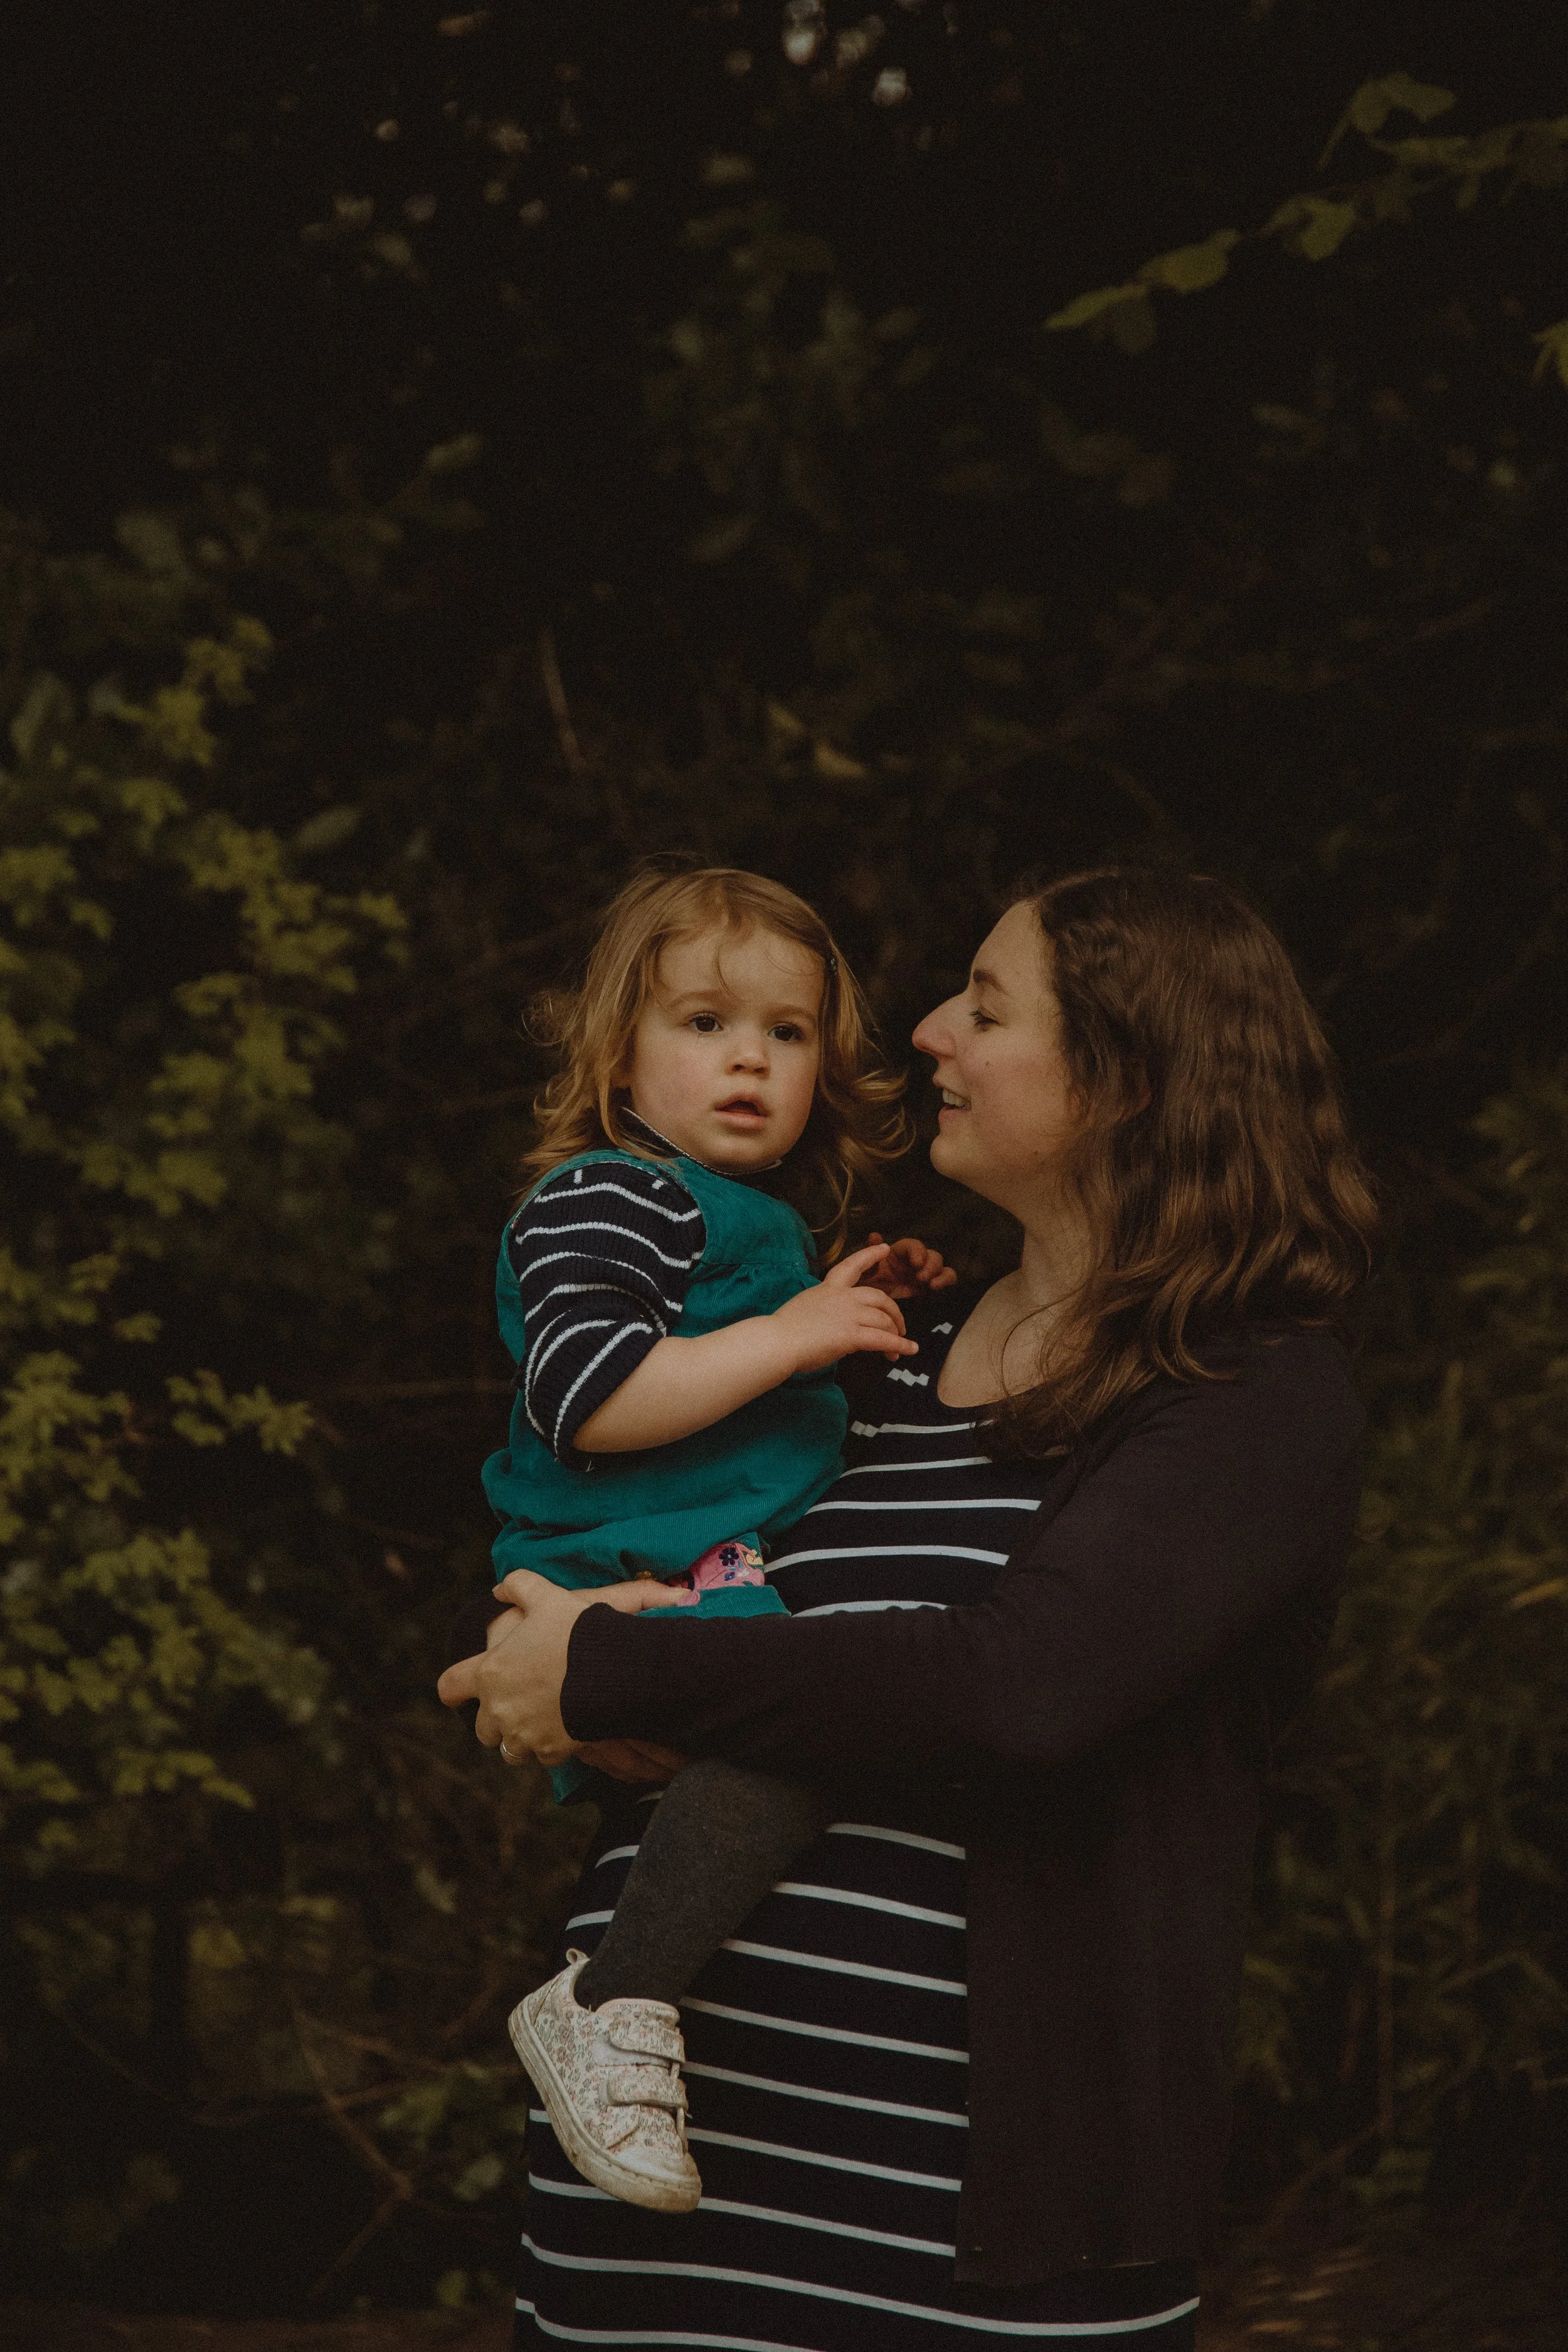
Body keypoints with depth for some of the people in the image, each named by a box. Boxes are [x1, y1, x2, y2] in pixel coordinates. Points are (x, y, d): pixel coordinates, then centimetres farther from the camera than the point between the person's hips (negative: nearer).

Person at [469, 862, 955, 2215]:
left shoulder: (758, 1226, 25)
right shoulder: (606, 1195, -7)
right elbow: (583, 1399, -22)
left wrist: (855, 1312, 21)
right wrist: (793, 1334, -18)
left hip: (741, 1576, 11)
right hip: (635, 1583, -11)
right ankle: (612, 2008, -31)